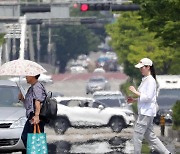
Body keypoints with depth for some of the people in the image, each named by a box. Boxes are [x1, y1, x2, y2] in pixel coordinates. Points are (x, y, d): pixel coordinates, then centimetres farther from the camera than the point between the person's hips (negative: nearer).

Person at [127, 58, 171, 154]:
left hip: (147, 112, -10)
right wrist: (134, 100, 11)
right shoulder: (145, 80, 15)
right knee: (150, 136, 13)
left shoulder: (150, 80, -14)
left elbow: (148, 97, -20)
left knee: (137, 135, -6)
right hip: (144, 111, 10)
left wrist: (135, 92, -18)